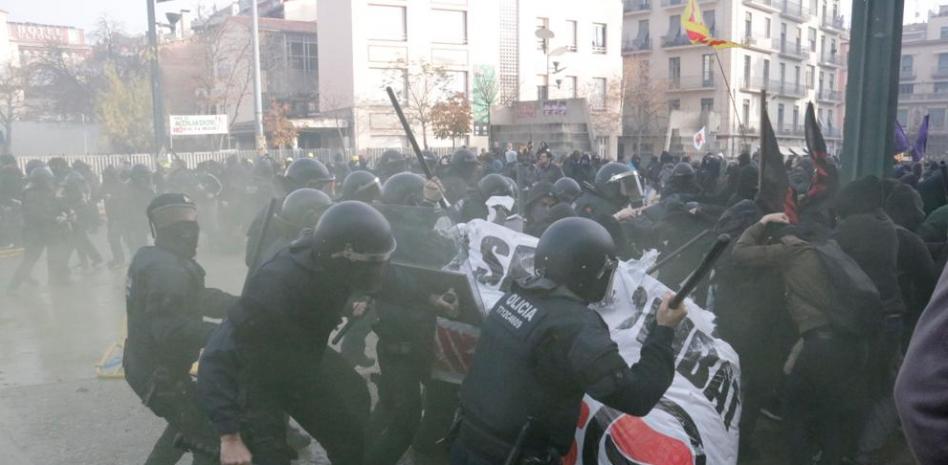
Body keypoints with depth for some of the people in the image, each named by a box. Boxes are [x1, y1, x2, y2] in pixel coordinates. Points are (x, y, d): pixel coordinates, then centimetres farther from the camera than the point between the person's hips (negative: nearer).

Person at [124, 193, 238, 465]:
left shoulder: (152, 258, 6)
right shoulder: (167, 271, -27)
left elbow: (198, 298, 8)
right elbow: (171, 328, -36)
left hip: (147, 364, 10)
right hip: (158, 374, -10)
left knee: (188, 421, 30)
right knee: (211, 441, -3)